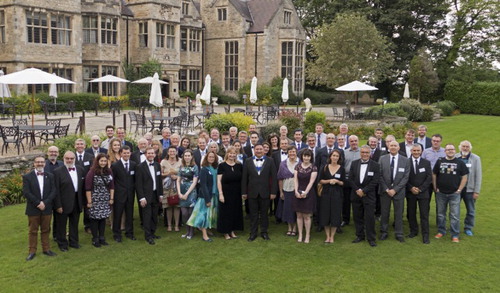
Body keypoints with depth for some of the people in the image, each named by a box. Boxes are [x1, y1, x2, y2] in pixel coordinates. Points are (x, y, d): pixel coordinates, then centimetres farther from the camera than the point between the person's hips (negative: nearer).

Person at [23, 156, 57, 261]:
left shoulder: (50, 176, 6)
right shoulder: (27, 177, -1)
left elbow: (53, 192, -1)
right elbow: (26, 193, -10)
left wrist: (45, 203, -14)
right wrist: (38, 203, -16)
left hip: (47, 208, 2)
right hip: (33, 209, -2)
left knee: (46, 230, 11)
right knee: (32, 231, 6)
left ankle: (46, 249, 21)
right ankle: (32, 251, 14)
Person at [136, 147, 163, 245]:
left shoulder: (157, 165, 8)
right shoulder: (140, 167, -9)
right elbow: (138, 184, -11)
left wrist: (161, 194, 10)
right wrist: (142, 198, -15)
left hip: (155, 195, 5)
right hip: (146, 195, -5)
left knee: (154, 216, 12)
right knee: (147, 216, -1)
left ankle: (152, 233, 26)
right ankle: (148, 236, 9)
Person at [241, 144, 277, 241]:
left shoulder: (270, 161, 2)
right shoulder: (248, 161, 4)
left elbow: (273, 177, -1)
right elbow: (244, 178, 4)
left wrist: (273, 192, -5)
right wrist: (244, 192, 0)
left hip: (265, 192, 0)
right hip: (252, 192, 1)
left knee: (264, 213, 9)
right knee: (253, 214, 8)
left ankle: (264, 232, 22)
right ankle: (253, 233, 19)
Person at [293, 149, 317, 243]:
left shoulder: (313, 168, -4)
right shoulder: (298, 166, 5)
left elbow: (311, 181, -9)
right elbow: (295, 179, 0)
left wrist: (305, 192, -17)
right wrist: (296, 191, -11)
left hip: (308, 194, -3)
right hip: (298, 193, 3)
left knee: (306, 216, 1)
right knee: (299, 215, 6)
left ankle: (307, 235, 11)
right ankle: (300, 235, 14)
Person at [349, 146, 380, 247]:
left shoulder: (375, 165, -2)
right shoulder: (354, 163, 7)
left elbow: (375, 181, -8)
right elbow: (350, 179, 3)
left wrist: (363, 191, -13)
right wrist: (357, 190, -9)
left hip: (369, 195, -3)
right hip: (356, 194, 3)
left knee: (370, 217, -3)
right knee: (357, 217, 8)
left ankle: (371, 238, 6)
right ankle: (360, 236, 20)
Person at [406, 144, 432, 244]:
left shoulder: (426, 163, 3)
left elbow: (429, 178, -1)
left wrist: (420, 189, -10)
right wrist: (411, 188, -12)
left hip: (423, 192, 0)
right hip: (410, 192, 1)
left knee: (424, 215, -1)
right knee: (411, 213, 9)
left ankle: (425, 235, 5)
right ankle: (413, 231, 25)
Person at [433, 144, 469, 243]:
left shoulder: (460, 163, -1)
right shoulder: (439, 161, 3)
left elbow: (464, 177, 1)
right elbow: (434, 175, 8)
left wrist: (459, 189, -4)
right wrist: (435, 188, 3)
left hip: (454, 194, -2)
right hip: (441, 193, 2)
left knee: (455, 215, 0)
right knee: (441, 214, 12)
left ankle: (455, 235, 9)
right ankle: (441, 231, 25)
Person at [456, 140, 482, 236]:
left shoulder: (476, 159, -2)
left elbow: (478, 175, -2)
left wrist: (477, 191, -6)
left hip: (469, 189, -1)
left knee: (471, 211, 8)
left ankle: (468, 228, 23)